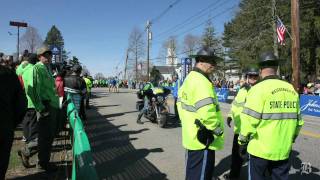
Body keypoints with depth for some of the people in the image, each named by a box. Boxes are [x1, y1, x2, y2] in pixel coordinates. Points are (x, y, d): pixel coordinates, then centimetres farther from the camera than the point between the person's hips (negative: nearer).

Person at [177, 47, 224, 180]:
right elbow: (207, 112, -30)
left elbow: (180, 103, 19)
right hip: (203, 139, -10)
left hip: (191, 137, 10)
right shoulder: (201, 82, -22)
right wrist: (218, 130, -15)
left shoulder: (189, 79, 12)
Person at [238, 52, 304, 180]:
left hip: (260, 149, -5)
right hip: (283, 149, 5)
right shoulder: (292, 90, 5)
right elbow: (298, 120, 12)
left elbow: (249, 120, -17)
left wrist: (242, 142, -5)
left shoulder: (259, 89, -14)